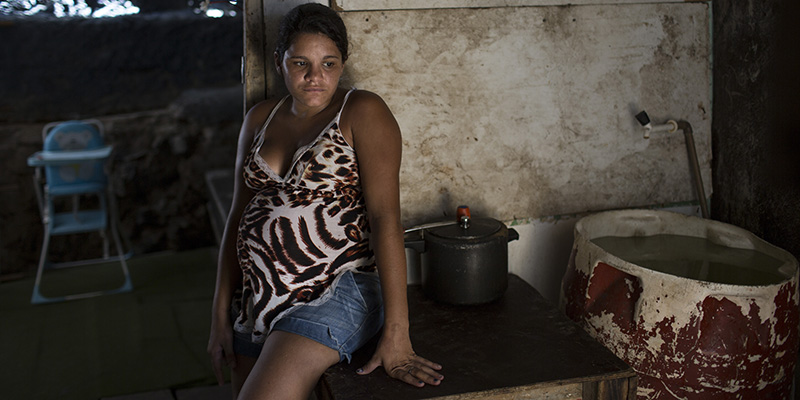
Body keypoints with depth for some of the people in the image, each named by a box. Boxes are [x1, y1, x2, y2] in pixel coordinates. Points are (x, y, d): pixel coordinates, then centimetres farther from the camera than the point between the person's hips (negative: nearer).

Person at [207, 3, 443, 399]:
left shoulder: (363, 113, -8)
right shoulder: (260, 120, 11)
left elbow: (386, 218, -16)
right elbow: (238, 219, 13)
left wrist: (396, 336, -22)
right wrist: (220, 317, 9)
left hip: (337, 292, -7)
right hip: (257, 300, 7)